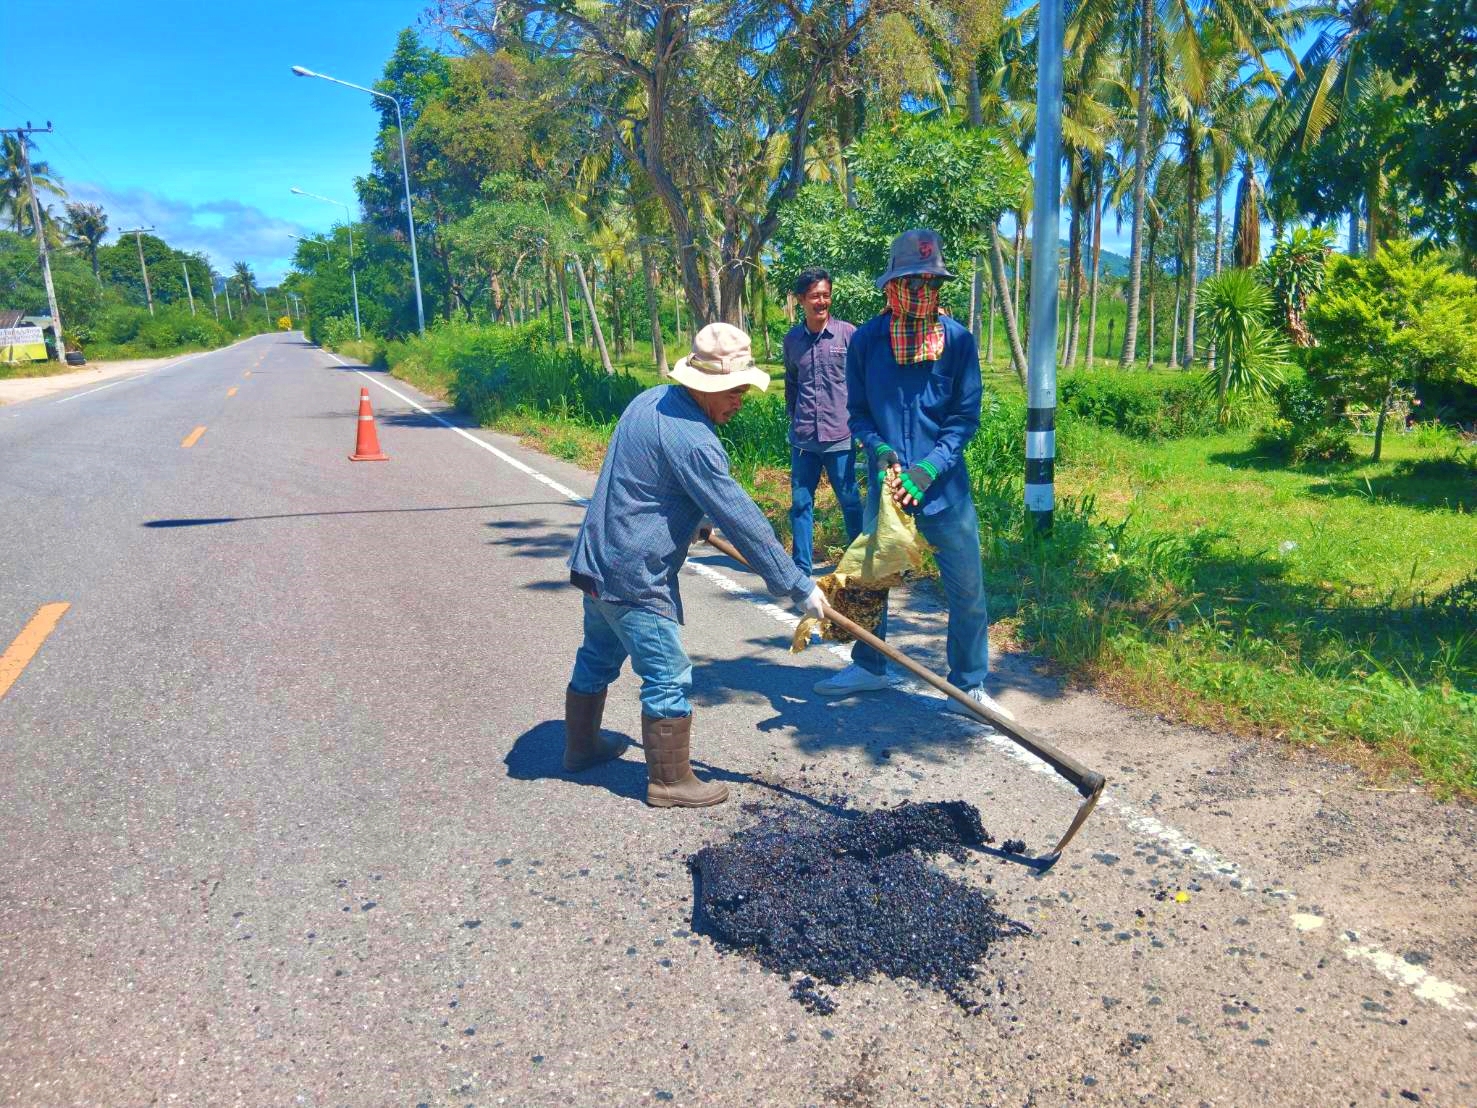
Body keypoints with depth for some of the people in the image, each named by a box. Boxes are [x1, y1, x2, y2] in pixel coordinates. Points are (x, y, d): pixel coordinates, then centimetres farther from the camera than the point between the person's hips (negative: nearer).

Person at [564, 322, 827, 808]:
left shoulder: (651, 400, 6)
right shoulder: (692, 439, -25)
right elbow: (742, 520, -24)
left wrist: (688, 524, 36)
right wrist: (798, 586, -17)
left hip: (597, 561, 10)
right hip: (634, 577, -10)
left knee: (597, 658, 25)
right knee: (668, 679, 2)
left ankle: (581, 746, 42)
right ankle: (670, 781, 14)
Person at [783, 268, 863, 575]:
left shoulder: (848, 333, -5)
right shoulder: (792, 339, 6)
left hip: (840, 437, -3)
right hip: (803, 438, 3)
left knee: (850, 502, 6)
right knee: (800, 503, 8)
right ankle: (802, 569, 18)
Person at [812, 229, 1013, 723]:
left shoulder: (958, 340, -6)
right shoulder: (865, 340, -4)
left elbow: (966, 417, -5)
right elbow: (857, 411, 4)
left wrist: (927, 469, -17)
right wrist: (880, 451, -15)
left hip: (945, 487, -1)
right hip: (885, 483, 2)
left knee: (967, 588, 3)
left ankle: (968, 686, 20)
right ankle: (868, 666, 37)